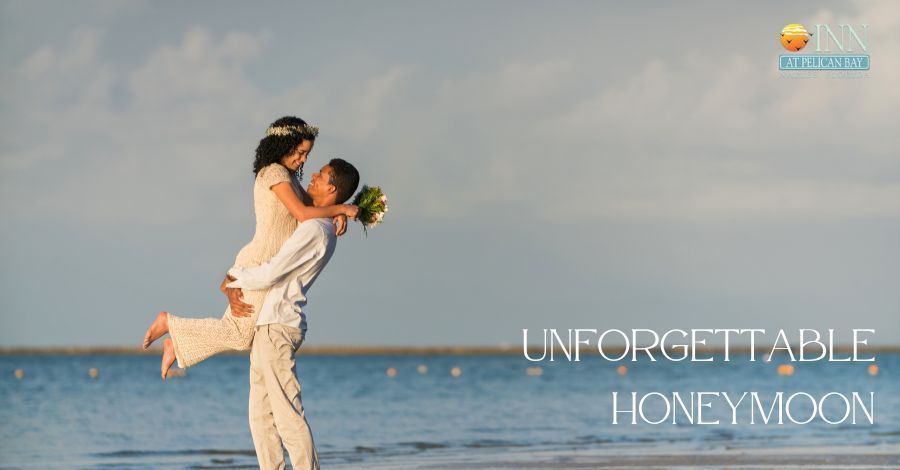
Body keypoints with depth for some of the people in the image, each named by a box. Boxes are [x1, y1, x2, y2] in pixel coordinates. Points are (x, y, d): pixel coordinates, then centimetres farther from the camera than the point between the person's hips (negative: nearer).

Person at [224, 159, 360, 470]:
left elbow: (270, 274, -20)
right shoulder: (323, 230, 18)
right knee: (261, 415, 9)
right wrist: (233, 291, 1)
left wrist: (232, 279, -2)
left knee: (287, 413, -11)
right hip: (266, 327, 10)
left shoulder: (314, 230, -15)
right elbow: (256, 259, 19)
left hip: (277, 327, -10)